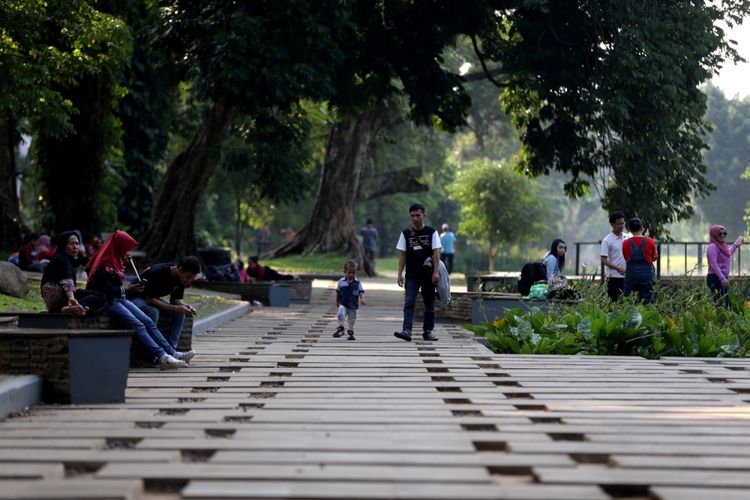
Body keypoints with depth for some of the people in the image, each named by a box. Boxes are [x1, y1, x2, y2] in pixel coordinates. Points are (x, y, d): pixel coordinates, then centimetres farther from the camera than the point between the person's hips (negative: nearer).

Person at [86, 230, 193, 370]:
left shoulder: (115, 260, 14)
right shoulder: (104, 265, -14)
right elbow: (109, 290, -18)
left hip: (119, 299, 9)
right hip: (108, 302, -9)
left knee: (148, 322, -7)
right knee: (138, 326, -24)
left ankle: (172, 353, -15)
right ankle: (163, 358, -36)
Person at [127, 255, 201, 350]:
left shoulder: (181, 278, -10)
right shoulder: (159, 272, -33)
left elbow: (175, 300, -1)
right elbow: (150, 300, -33)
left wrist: (186, 306, -24)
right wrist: (175, 308, -37)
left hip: (153, 298, 7)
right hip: (135, 297, -7)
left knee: (180, 314, -13)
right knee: (153, 312, -36)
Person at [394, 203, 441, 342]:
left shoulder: (431, 232, 2)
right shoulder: (405, 234, 6)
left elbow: (436, 253, -3)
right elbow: (402, 255, 7)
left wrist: (436, 272, -13)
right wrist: (400, 274, 0)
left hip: (428, 275, 0)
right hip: (412, 275, 0)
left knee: (429, 304, 6)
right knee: (409, 302, -12)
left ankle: (428, 331, 16)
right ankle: (407, 330, -20)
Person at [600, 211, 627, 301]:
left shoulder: (627, 238, 10)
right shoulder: (607, 240, -6)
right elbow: (604, 260, -11)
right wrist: (618, 268, -23)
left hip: (627, 277, 5)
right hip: (614, 276, -5)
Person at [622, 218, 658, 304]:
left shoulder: (626, 243, -3)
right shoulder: (650, 241, -4)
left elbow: (626, 258, 9)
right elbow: (655, 257, 10)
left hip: (630, 276, 1)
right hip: (646, 276, 0)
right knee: (647, 303, 3)